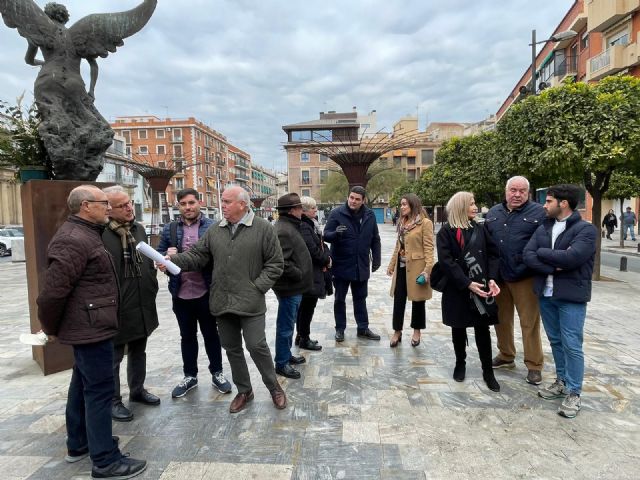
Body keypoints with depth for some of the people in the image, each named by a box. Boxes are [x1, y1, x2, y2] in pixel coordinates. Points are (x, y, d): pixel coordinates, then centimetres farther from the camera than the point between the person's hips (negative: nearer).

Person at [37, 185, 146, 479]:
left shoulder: (84, 234, 13)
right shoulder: (75, 241, -21)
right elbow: (52, 290, -23)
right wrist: (51, 328, -8)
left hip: (87, 325, 11)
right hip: (91, 327, -11)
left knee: (82, 385, 20)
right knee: (99, 390, -4)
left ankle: (78, 444, 36)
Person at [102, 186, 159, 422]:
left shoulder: (138, 229, 7)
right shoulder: (100, 234, -18)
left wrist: (152, 288, 12)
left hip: (142, 305, 7)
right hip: (116, 309, -7)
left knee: (138, 352, 21)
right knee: (113, 357, 10)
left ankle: (137, 390, 38)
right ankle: (113, 401, 26)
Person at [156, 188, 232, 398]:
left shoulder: (212, 227, -5)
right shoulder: (169, 229, 6)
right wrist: (167, 255, -12)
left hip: (206, 292, -3)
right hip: (180, 293, 3)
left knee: (211, 334, 12)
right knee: (187, 336, 17)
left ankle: (217, 373, 30)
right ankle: (190, 376, 33)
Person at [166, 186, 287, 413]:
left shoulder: (263, 228, -6)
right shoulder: (214, 231, 7)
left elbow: (275, 264, -5)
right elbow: (197, 255, 6)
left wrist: (257, 287, -11)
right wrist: (174, 260, -11)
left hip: (250, 302, -5)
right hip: (222, 302, 5)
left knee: (257, 346, -4)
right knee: (232, 349, 14)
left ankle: (274, 387, 21)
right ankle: (244, 391, 34)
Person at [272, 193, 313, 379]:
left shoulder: (289, 226, 13)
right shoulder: (283, 231, -22)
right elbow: (282, 262, -29)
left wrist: (301, 275, 15)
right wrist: (299, 274, -18)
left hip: (294, 287, 10)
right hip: (289, 288, -10)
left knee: (289, 324, 22)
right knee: (285, 326, 2)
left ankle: (287, 355, 36)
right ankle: (281, 363, 16)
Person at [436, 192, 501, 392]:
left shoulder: (480, 229, 6)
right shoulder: (446, 232, -6)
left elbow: (493, 254, 4)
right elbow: (446, 261, -14)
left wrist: (492, 279, -11)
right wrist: (467, 283, -20)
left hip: (481, 288, 2)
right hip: (457, 289, -2)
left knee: (482, 329, 6)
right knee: (458, 328, 12)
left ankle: (488, 370, 19)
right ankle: (460, 364, 31)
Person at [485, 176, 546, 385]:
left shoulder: (538, 213, -2)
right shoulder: (493, 212, 11)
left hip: (525, 277, -4)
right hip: (497, 277, 5)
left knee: (529, 323, 3)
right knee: (501, 319, 15)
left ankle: (534, 366, 17)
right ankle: (506, 356, 32)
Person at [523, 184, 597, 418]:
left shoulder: (586, 229, -9)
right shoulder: (542, 228, 8)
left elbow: (571, 257, -24)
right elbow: (527, 255, -3)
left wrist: (542, 252, -10)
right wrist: (554, 267, -17)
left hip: (571, 296, -6)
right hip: (546, 294, 6)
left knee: (572, 345, 0)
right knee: (556, 341, 16)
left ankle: (574, 393, 13)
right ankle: (562, 382, 31)